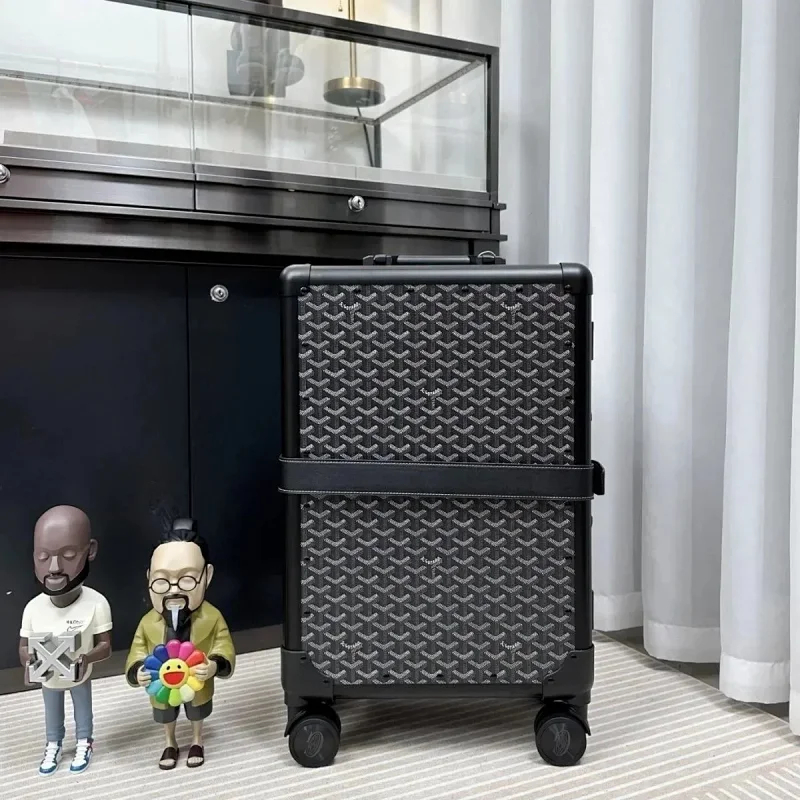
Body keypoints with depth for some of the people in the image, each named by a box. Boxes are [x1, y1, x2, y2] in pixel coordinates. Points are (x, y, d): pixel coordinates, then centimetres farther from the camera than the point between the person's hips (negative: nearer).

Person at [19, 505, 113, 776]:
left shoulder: (96, 604, -32)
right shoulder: (33, 608, -24)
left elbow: (105, 646, -23)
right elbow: (23, 648, -10)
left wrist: (86, 659, -42)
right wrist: (30, 661, -32)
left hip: (79, 677, -2)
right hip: (48, 679, 2)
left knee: (83, 711, 24)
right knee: (52, 715, 27)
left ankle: (84, 743, 51)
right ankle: (53, 745, 54)